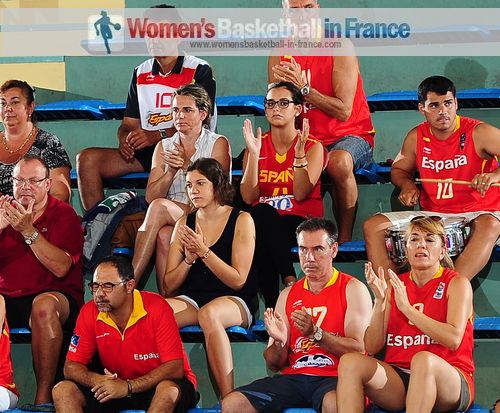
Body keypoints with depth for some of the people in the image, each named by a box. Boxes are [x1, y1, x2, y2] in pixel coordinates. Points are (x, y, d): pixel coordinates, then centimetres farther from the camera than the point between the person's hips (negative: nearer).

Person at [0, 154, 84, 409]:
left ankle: (44, 396, -31)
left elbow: (61, 268, -14)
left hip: (56, 295, -3)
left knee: (44, 305, -38)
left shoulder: (63, 215, 1)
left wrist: (27, 230, -19)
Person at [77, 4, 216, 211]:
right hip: (145, 153, 6)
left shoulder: (199, 71, -1)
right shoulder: (140, 74, 16)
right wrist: (124, 140, -8)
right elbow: (129, 124, 17)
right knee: (87, 159, -13)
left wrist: (158, 136, -22)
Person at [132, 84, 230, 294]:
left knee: (159, 207, -31)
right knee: (164, 235, -34)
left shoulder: (218, 144, 5)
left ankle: (130, 283, -33)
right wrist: (171, 171, -12)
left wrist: (187, 165, -16)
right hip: (170, 219, 3)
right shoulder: (164, 147, 17)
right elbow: (150, 196, 5)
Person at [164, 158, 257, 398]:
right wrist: (189, 259, -8)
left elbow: (238, 280, -7)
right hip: (191, 300, 4)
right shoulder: (184, 224, 13)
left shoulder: (241, 221, 0)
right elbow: (169, 286, 11)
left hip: (233, 301, -4)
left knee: (209, 314, -40)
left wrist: (203, 251, -15)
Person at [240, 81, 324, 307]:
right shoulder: (257, 145, 10)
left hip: (301, 223, -2)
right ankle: (290, 281, -31)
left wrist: (299, 153, -20)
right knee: (262, 212, -35)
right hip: (263, 222, 2)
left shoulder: (313, 147, 3)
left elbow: (300, 194, -11)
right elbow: (249, 197, -4)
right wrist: (253, 153, -12)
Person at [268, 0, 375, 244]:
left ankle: (345, 238, -23)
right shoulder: (280, 54, 6)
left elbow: (343, 112, -18)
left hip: (351, 135, -4)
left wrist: (303, 87, -24)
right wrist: (283, 85, -18)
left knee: (339, 162, -38)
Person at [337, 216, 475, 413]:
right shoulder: (394, 285, 13)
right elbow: (372, 347, 5)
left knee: (423, 359, -37)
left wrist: (406, 307, -14)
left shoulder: (456, 283, 3)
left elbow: (453, 339, -14)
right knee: (350, 361, -22)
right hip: (398, 380, 4)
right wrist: (380, 301, -9)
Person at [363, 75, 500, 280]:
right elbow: (399, 169, 21)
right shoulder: (416, 137, 4)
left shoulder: (478, 133, -10)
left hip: (475, 214, -4)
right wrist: (407, 184, -2)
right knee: (373, 226, -9)